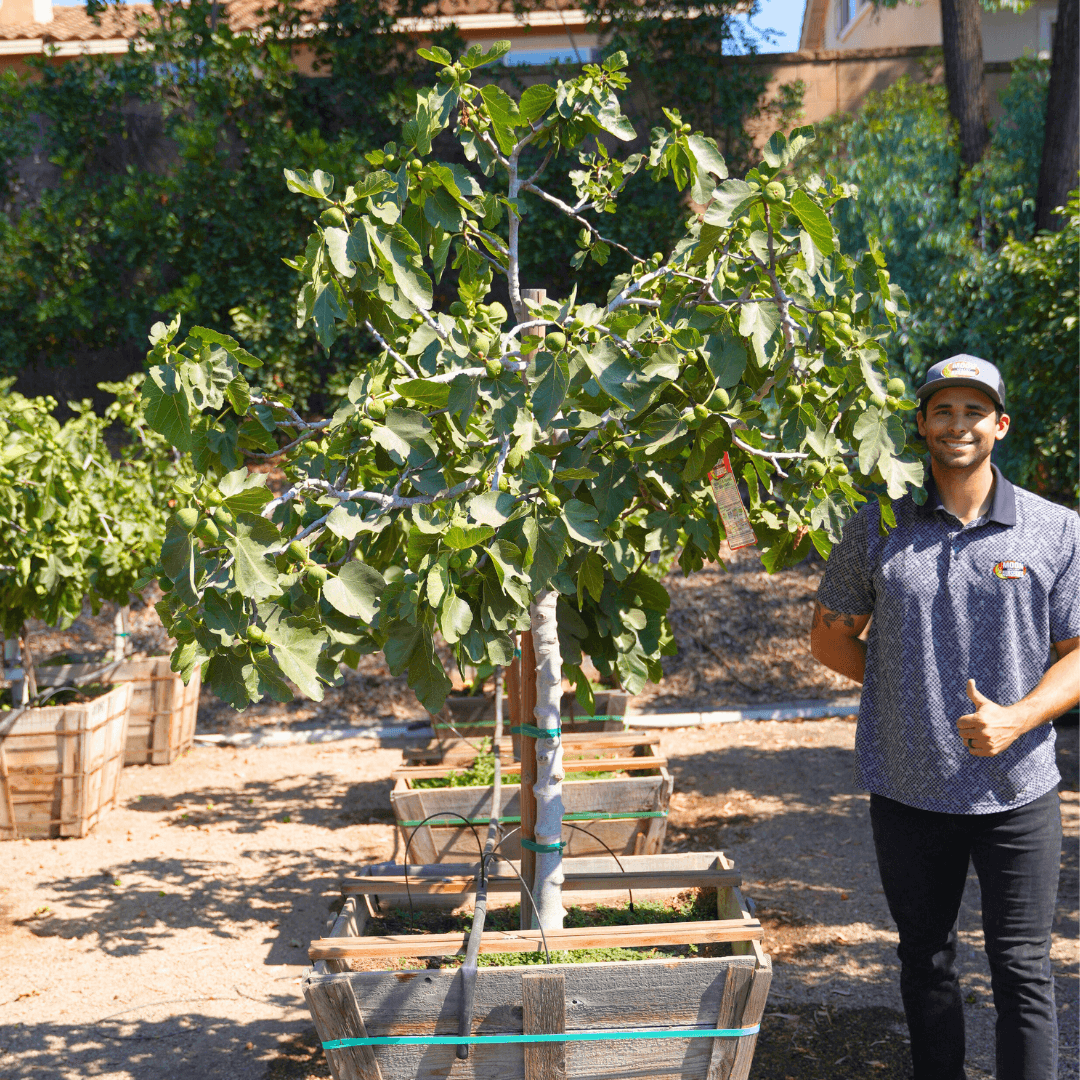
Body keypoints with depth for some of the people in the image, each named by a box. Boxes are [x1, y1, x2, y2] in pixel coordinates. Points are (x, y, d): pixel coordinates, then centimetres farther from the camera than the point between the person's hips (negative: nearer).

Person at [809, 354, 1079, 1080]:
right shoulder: (878, 527, 1)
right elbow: (830, 636, 9)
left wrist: (1016, 718, -16)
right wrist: (908, 688, 0)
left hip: (1017, 790, -1)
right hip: (908, 791, 2)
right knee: (926, 960, 16)